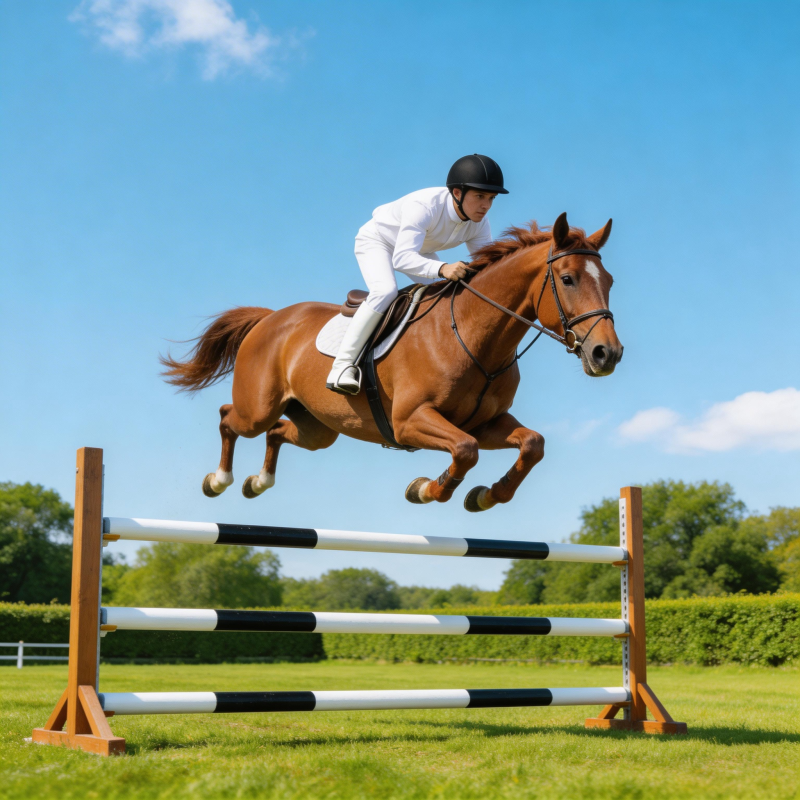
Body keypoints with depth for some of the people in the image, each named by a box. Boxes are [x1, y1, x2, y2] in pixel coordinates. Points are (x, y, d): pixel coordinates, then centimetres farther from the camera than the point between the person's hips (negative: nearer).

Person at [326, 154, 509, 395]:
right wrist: (442, 268, -67)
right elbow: (402, 258, -50)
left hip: (419, 250, 7)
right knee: (386, 290, -32)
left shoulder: (479, 224, -20)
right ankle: (342, 365, -29)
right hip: (376, 241, -7)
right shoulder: (424, 206, -41)